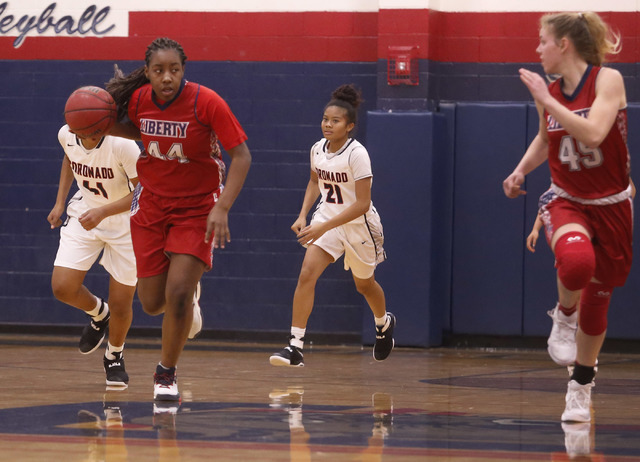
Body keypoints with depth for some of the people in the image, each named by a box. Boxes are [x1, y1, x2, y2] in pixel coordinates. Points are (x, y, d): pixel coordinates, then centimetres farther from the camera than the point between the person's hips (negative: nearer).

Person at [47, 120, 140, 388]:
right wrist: (60, 202, 8)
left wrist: (102, 211, -35)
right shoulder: (66, 136, -14)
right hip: (84, 214, 4)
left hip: (125, 222, -4)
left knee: (121, 304, 0)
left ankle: (114, 356, 32)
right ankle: (98, 314, 22)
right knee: (63, 288, -13)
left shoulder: (122, 145, -30)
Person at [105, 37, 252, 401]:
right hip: (152, 203, 4)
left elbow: (241, 156, -18)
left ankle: (167, 374, 8)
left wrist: (222, 208, -28)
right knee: (152, 303, 4)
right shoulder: (138, 99, -9)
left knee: (178, 295, -16)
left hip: (198, 207, -4)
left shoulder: (207, 102, -22)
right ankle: (190, 293, 42)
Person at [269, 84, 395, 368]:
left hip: (359, 225, -4)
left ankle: (384, 324, 52)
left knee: (364, 284, 18)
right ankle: (295, 347, -21)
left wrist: (323, 228, -31)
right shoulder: (318, 149, -4)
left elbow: (362, 204, -26)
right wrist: (303, 216, 3)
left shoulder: (357, 154, -23)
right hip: (327, 218, 4)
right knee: (307, 274, -18)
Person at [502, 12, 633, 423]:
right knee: (576, 259, -35)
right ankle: (564, 317, -4)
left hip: (612, 205, -1)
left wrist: (546, 101, -28)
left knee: (598, 297, 11)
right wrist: (521, 171, 5)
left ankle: (581, 385, 30)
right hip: (568, 201, 1)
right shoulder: (549, 91, -1)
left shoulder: (608, 80, -15)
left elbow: (593, 133, -31)